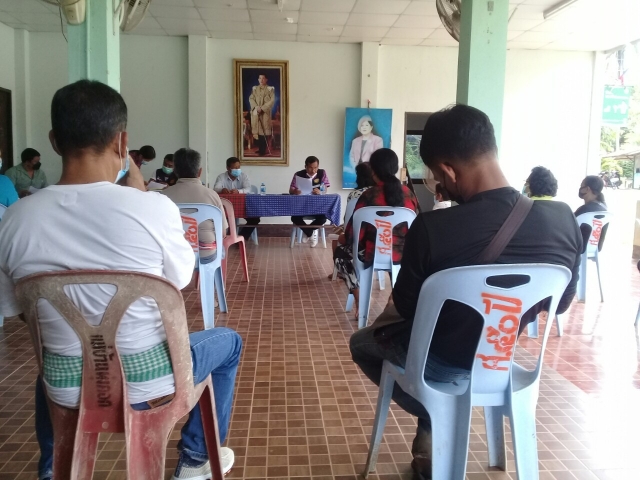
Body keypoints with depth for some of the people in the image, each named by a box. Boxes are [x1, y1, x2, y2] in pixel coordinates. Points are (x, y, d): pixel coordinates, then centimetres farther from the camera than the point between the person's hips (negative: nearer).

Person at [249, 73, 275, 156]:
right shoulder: (254, 88, 13)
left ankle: (263, 150, -4)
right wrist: (256, 107, -12)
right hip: (255, 112, 3)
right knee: (257, 130, 2)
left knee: (264, 131, -7)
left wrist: (262, 108, -13)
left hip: (265, 112, -3)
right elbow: (251, 98, 6)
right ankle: (260, 149, 10)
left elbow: (272, 100, -5)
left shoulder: (270, 89, 3)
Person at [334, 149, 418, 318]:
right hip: (403, 255, 5)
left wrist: (343, 238, 11)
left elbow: (354, 235, -12)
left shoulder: (369, 196, -15)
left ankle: (360, 303, 16)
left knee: (340, 253, 24)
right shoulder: (409, 194, -1)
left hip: (374, 256, -4)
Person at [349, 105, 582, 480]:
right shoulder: (564, 220, -17)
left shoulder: (432, 228, -31)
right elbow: (559, 304, 0)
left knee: (361, 343, 27)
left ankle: (435, 426, 24)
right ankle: (434, 433, 35)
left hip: (442, 363, -4)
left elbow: (406, 307, -12)